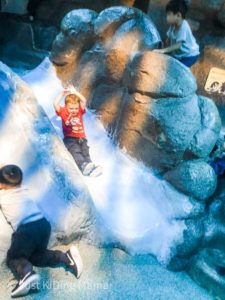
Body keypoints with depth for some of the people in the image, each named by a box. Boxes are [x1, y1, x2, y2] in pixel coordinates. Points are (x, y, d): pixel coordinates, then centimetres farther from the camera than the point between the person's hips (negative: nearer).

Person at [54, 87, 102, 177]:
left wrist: (75, 92, -10)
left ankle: (90, 165, -44)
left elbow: (84, 101, -5)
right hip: (69, 138, -3)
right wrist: (62, 94, -10)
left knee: (85, 151, -21)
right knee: (75, 151, -29)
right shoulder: (63, 112, 8)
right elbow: (55, 104, -9)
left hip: (81, 138, 3)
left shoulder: (80, 111, 11)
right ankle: (83, 165, -53)